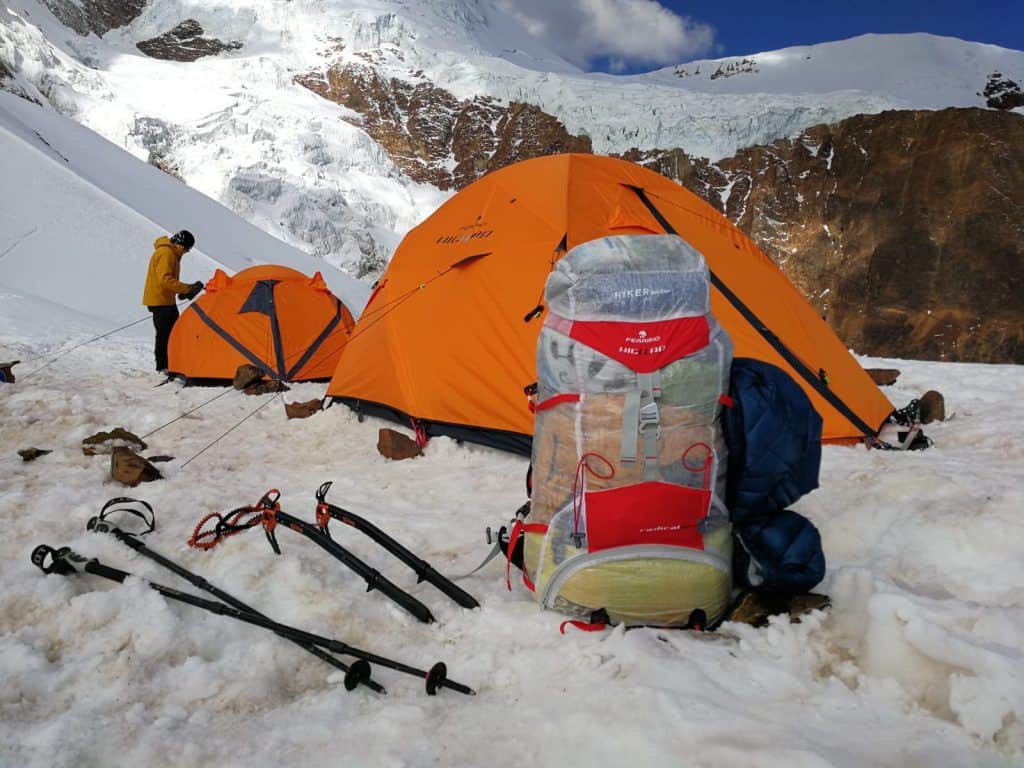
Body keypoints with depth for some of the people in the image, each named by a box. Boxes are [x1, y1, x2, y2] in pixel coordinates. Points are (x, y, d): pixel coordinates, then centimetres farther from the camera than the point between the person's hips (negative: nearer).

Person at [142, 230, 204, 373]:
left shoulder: (171, 253, 15)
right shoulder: (166, 253, -18)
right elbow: (165, 279, -27)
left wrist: (181, 291, 8)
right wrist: (187, 288, -28)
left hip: (167, 300, 10)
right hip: (159, 300, -10)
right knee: (164, 333, -5)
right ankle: (163, 366, 1)